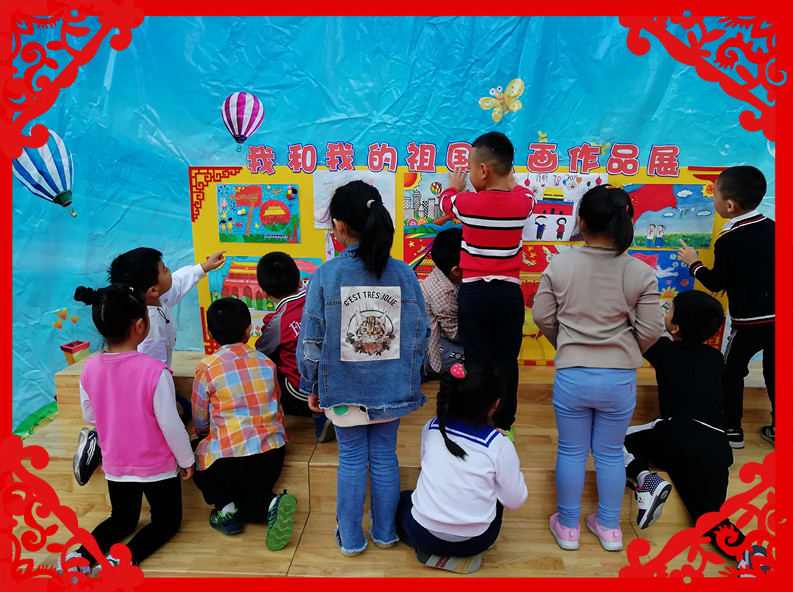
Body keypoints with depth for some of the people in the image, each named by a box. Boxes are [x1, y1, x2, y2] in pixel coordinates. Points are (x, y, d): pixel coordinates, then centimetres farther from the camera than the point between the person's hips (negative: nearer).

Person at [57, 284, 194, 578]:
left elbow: (90, 416, 3)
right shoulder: (154, 370, -28)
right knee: (167, 519, 17)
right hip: (158, 465, -4)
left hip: (115, 464, 5)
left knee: (122, 518, 27)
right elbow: (170, 424, -21)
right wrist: (186, 459, -6)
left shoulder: (90, 368, -12)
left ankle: (79, 556, 4)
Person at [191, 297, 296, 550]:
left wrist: (203, 434, 29)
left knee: (199, 456, 28)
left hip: (231, 457, -3)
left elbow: (200, 420, 6)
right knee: (250, 496, 26)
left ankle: (225, 506, 4)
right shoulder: (266, 362, 5)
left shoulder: (207, 368, -6)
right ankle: (271, 503, -10)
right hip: (273, 454, 4)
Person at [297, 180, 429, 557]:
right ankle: (385, 533, 36)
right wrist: (409, 377, 12)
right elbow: (419, 335, -3)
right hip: (392, 388, 2)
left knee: (351, 462, 15)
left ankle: (350, 539, 32)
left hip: (343, 388, -1)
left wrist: (311, 386, 5)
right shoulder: (404, 273, -8)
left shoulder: (326, 275, -15)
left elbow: (311, 339, -9)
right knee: (385, 458, 18)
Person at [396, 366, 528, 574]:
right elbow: (515, 501, -7)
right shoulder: (499, 444, -17)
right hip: (475, 541, -1)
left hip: (422, 534, 2)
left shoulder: (431, 427, -6)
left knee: (401, 500, 33)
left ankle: (432, 552, 13)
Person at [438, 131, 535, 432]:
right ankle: (504, 425, 25)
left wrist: (454, 186, 37)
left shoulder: (467, 202, -9)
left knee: (476, 363, 6)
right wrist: (509, 179, 42)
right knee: (507, 363, 12)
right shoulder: (523, 202, -3)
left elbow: (444, 200, 15)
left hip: (473, 293, -2)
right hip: (509, 294, 2)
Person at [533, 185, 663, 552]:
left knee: (571, 451, 16)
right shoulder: (641, 274, -10)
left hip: (572, 375, -1)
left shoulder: (559, 266, -11)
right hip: (620, 379, 1)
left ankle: (568, 527, 31)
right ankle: (609, 528, 35)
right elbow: (650, 331, -5)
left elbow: (542, 318, -3)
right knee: (610, 454, 19)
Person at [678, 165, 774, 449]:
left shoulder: (728, 242, -18)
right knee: (773, 373, 18)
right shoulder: (772, 227, -1)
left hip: (748, 322, -5)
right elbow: (764, 266, 9)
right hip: (775, 317, 6)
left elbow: (715, 284, -8)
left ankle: (732, 429, 21)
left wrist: (693, 263, 6)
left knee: (732, 372, 12)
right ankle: (777, 429, 27)